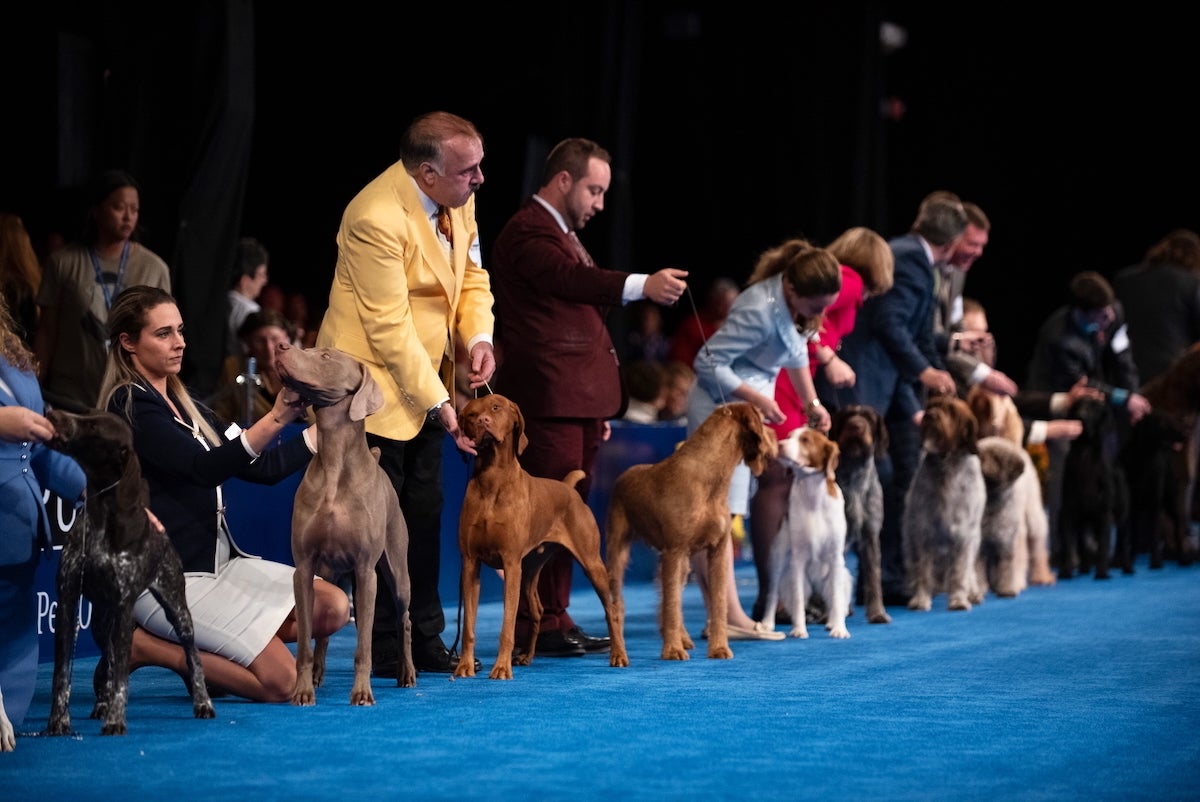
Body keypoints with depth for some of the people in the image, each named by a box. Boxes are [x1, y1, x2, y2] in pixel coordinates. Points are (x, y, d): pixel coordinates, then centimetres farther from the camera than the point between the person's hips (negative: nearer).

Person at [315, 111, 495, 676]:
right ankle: (385, 650, 4)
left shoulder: (458, 200, -1)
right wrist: (439, 406, -21)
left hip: (427, 377, 8)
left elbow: (472, 275, 12)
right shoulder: (377, 218, -25)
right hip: (376, 382, -8)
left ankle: (426, 639, 17)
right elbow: (390, 328, -24)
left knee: (425, 515, 11)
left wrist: (479, 338, -7)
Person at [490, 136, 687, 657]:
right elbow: (573, 278, -29)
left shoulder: (564, 236, 24)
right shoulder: (528, 233, -9)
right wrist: (643, 285, -43)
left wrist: (600, 407, 24)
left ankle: (555, 621, 14)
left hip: (579, 400, 10)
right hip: (549, 400, -10)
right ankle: (537, 627, -8)